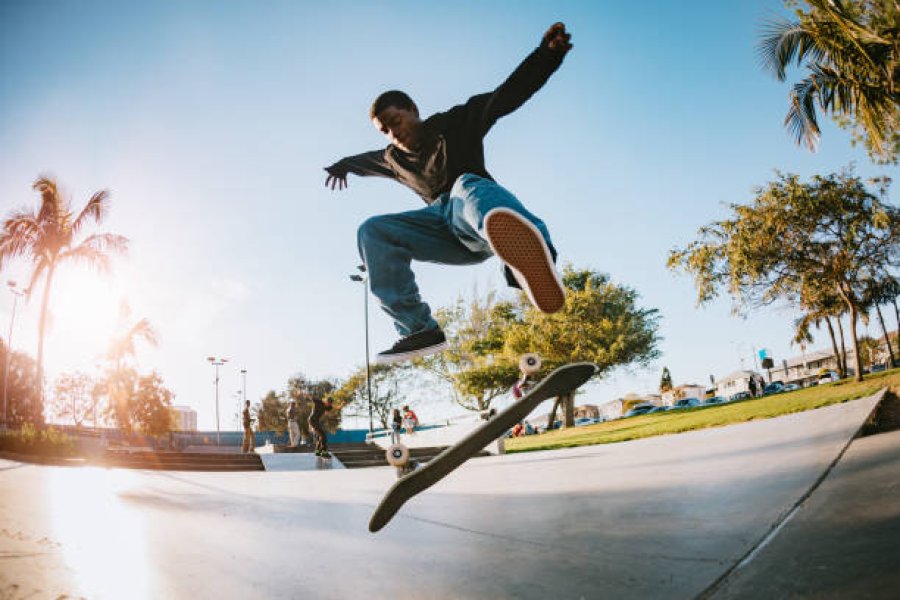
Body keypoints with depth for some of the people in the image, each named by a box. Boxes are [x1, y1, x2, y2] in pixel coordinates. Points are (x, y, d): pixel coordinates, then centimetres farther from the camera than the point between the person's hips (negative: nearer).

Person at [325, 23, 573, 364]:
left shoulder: (456, 123, 8)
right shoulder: (394, 159, 24)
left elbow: (507, 95, -5)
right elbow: (368, 160, 49)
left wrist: (547, 54, -19)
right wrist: (344, 166, 68)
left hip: (477, 217, -5)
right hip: (445, 227, 5)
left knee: (466, 186, -40)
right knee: (372, 231, -12)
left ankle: (530, 254, -81)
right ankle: (419, 329, -28)